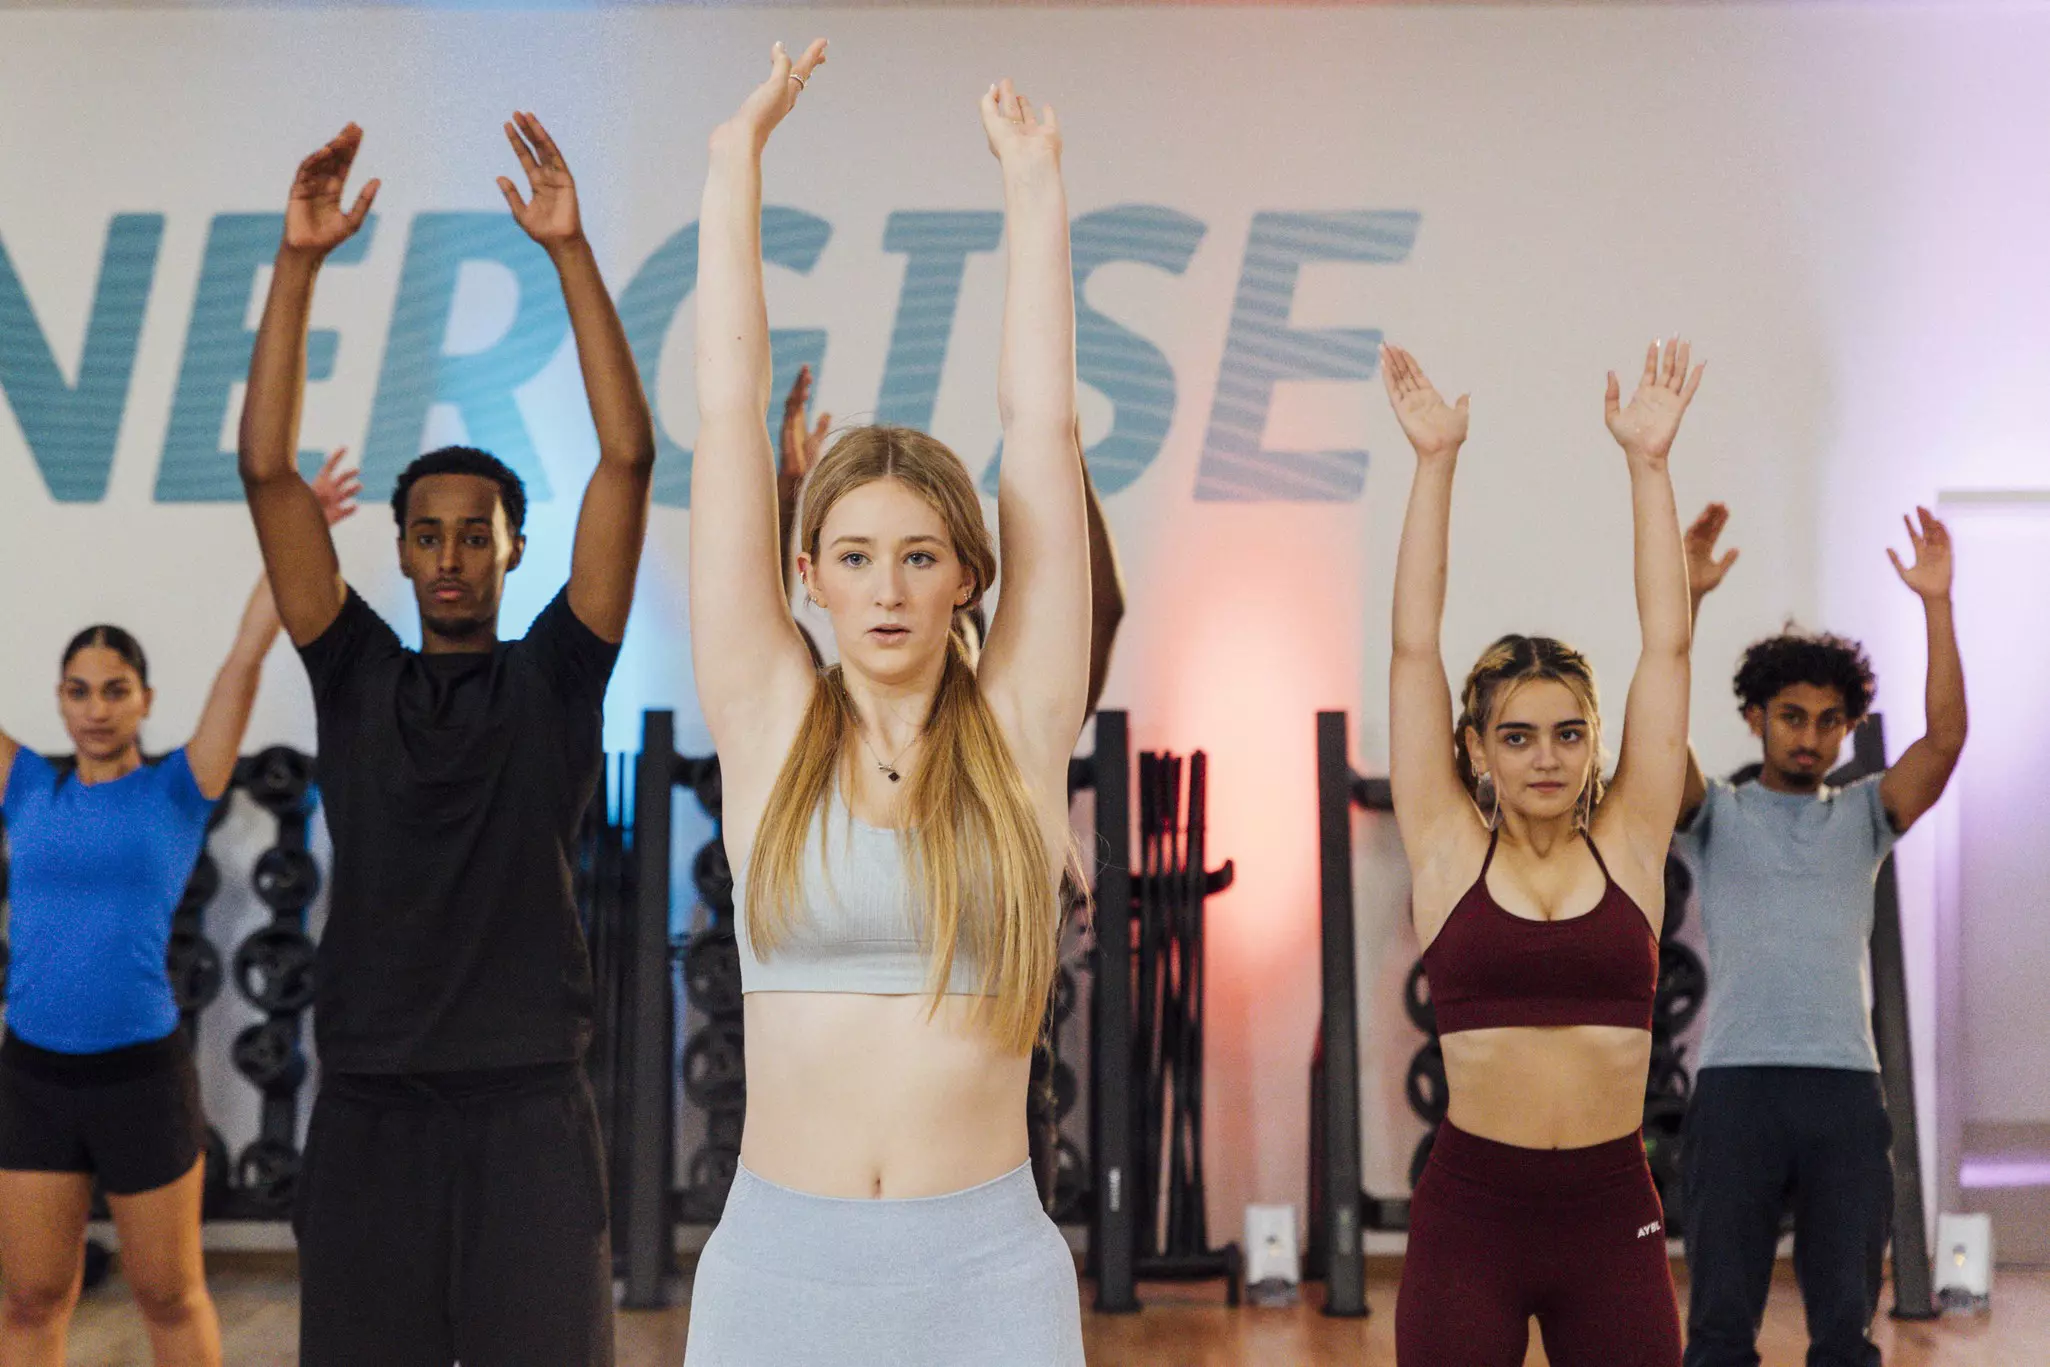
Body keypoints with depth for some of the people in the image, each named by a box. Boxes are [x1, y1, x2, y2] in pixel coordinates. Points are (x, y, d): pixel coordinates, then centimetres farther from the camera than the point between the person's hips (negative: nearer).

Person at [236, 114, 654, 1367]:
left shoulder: (555, 678, 4)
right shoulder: (355, 675, 9)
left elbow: (630, 460, -5)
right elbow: (268, 471, 1)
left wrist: (571, 252, -10)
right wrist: (299, 262, -6)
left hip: (530, 1099, -2)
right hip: (370, 1103, 2)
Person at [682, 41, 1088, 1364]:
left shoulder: (1017, 731, 0)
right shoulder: (770, 724, 1)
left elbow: (1044, 429, 2)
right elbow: (729, 420, 0)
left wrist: (1035, 178, 7)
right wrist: (738, 158, 4)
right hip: (777, 1259, 1)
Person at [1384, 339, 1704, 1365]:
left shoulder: (1627, 846, 4)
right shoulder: (1449, 851, 2)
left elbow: (1667, 645, 2)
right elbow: (1414, 647, -1)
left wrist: (1648, 461, 0)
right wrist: (1434, 463, -3)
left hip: (1613, 1214, 1)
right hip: (1469, 1211, -1)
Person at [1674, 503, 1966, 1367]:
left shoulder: (1863, 816, 14)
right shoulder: (1715, 817, 8)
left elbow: (1945, 739, -1)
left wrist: (1936, 605, -9)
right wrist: (1684, 601, -18)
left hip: (1846, 1092, 2)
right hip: (1737, 1088, -2)